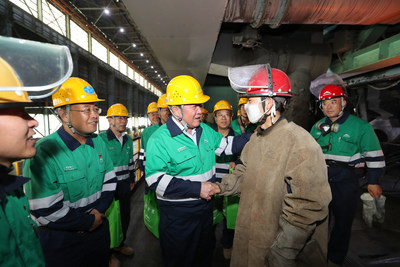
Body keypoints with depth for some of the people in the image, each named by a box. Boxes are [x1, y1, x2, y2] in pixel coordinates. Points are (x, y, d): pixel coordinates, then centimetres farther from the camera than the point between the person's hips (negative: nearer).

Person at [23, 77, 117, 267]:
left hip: (99, 229, 6)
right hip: (61, 240, -6)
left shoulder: (98, 142, -2)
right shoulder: (43, 153, -23)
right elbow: (44, 211, -23)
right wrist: (89, 221, -15)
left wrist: (99, 210, -9)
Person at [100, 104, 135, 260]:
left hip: (124, 186, 7)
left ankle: (120, 244, 41)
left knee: (125, 216, 17)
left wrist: (132, 179, 17)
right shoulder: (101, 140, -15)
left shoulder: (128, 140, 7)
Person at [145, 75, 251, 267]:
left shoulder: (205, 130, 1)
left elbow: (224, 145, 13)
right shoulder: (160, 139, -21)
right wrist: (197, 188, -27)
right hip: (177, 217, -6)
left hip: (206, 209, 7)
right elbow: (156, 180, -26)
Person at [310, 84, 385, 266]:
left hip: (346, 182, -3)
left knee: (342, 221, 10)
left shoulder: (361, 126, -7)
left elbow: (374, 156, -2)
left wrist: (373, 181, -1)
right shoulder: (317, 127, 6)